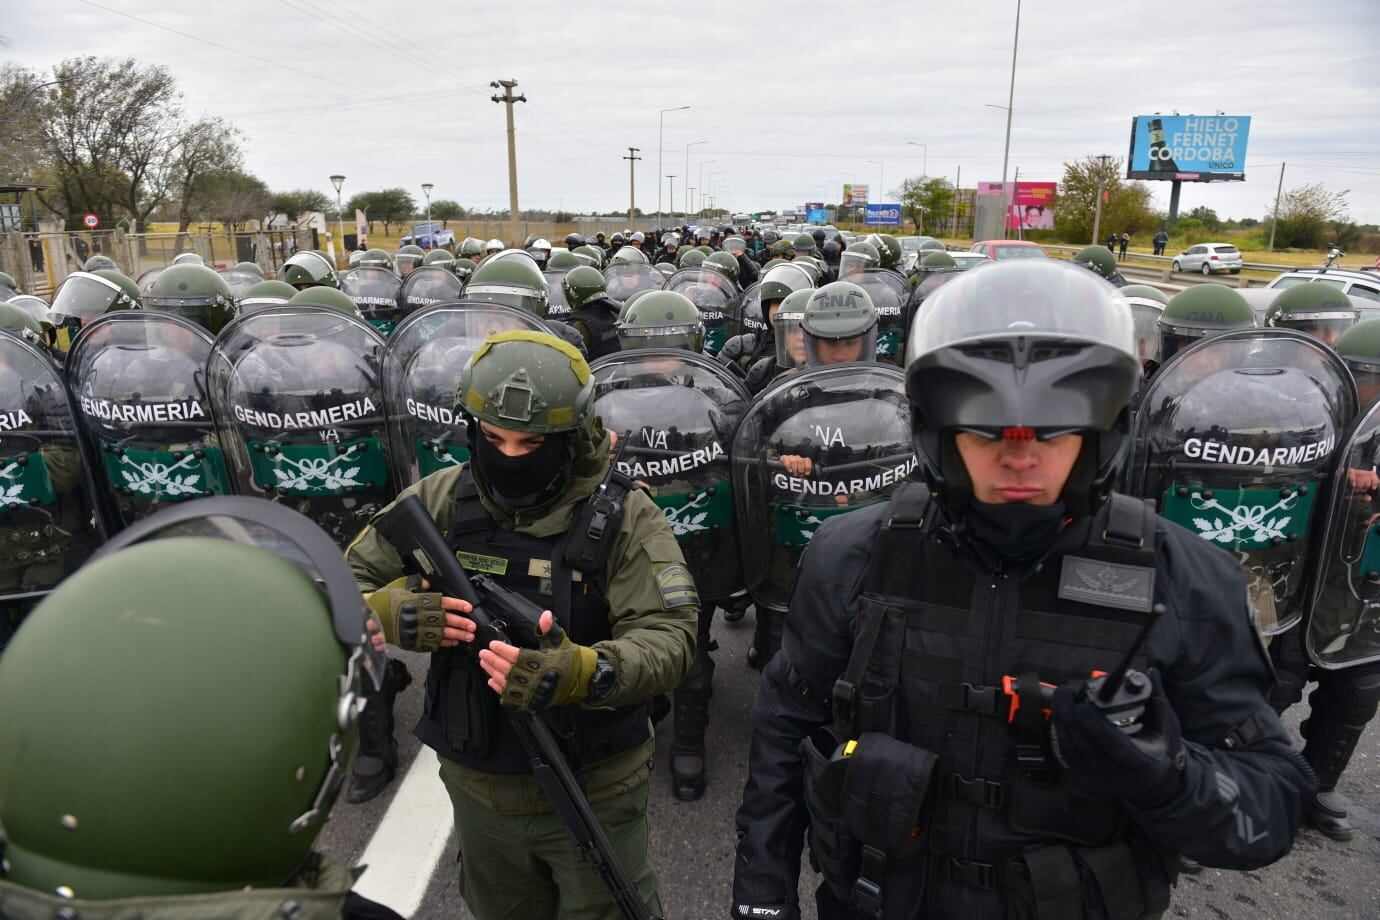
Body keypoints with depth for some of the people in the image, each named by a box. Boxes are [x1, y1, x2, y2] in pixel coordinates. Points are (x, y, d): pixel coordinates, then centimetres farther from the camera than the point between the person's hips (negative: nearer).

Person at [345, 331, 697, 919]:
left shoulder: (623, 515, -16)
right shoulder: (439, 502, -6)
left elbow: (669, 638, -24)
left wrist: (580, 673, -43)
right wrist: (394, 614, -23)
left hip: (593, 797, -4)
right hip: (478, 792, 4)